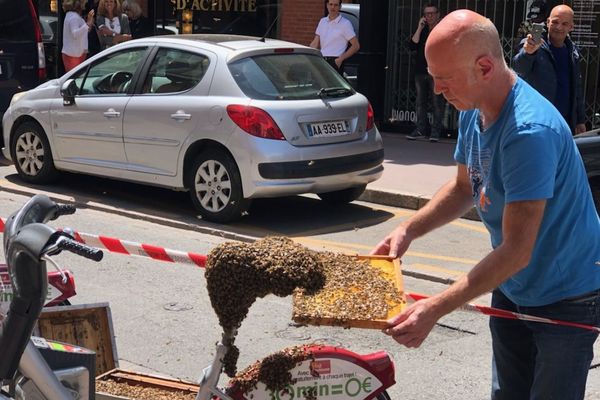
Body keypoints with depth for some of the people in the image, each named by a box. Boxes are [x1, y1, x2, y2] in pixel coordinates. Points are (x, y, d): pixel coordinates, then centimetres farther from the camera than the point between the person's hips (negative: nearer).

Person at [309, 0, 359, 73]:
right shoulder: (322, 21, 15)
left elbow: (356, 46, -6)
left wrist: (341, 59, -12)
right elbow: (315, 43, 15)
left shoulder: (345, 24, -4)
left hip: (335, 62, -6)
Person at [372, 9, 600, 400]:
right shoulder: (473, 112, -5)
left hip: (565, 298, -8)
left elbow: (517, 251, -32)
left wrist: (435, 308, -34)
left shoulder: (530, 132, -33)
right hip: (512, 290, 8)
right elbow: (465, 188, 11)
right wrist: (409, 229, -4)